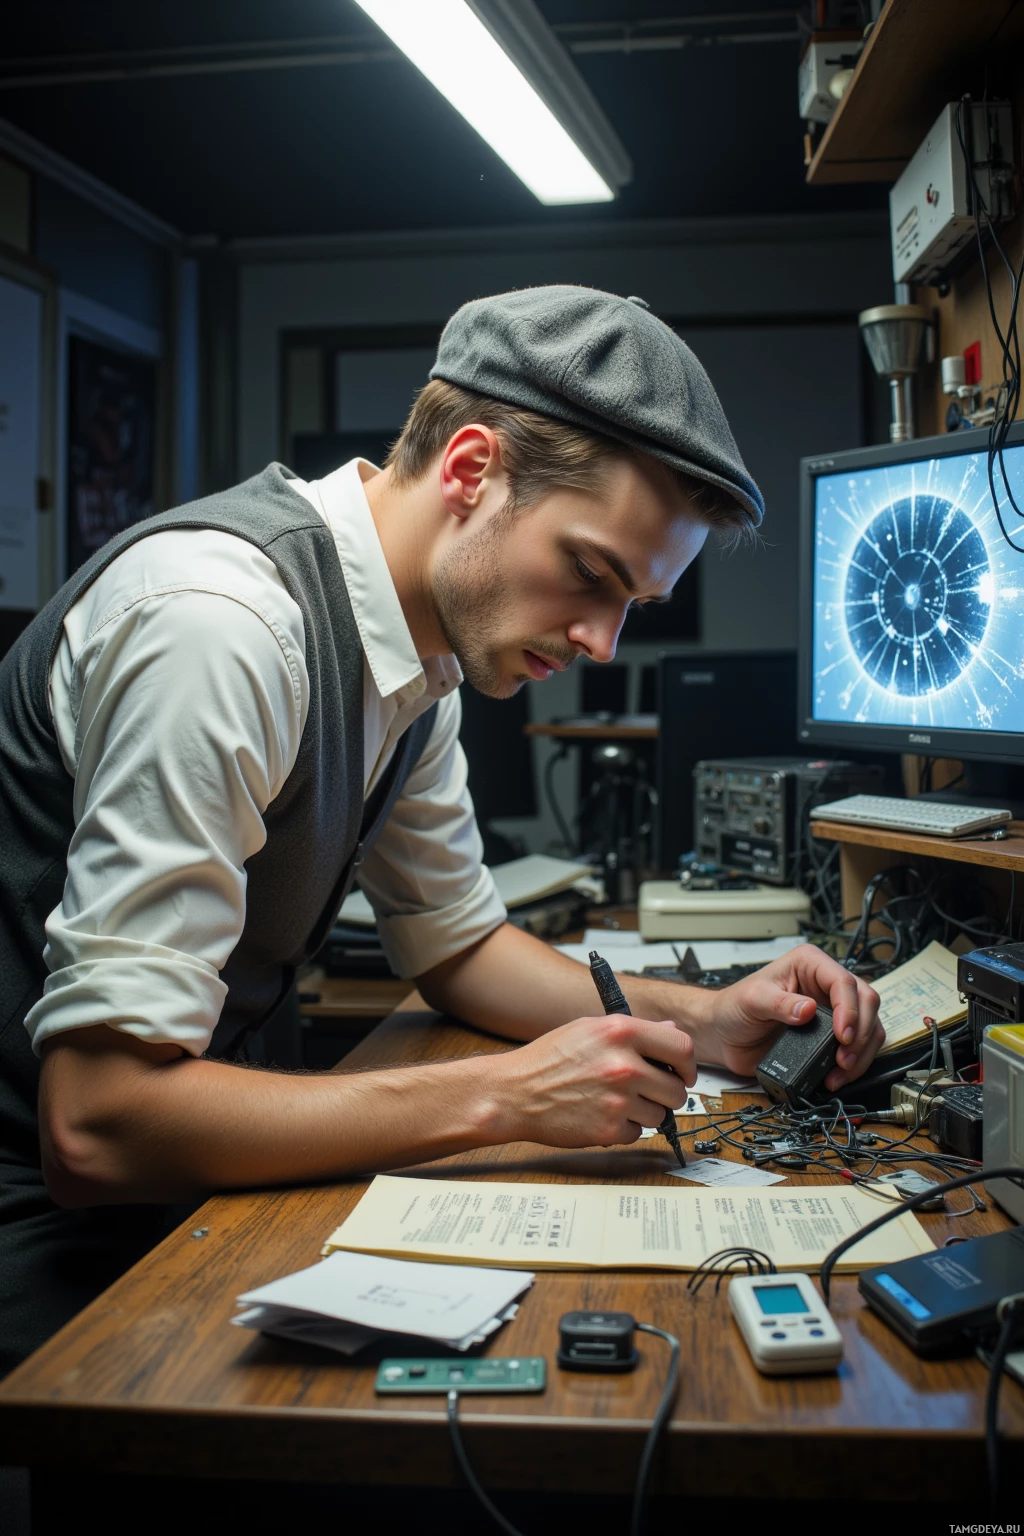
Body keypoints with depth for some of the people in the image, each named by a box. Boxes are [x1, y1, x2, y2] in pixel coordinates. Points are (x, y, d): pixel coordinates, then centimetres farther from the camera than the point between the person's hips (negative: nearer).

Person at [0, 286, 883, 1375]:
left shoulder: (419, 647, 0)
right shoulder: (218, 619, -27)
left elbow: (456, 942, 14)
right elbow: (96, 1122, -28)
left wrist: (702, 1022, -1)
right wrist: (509, 1097, -25)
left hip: (172, 1177, 8)